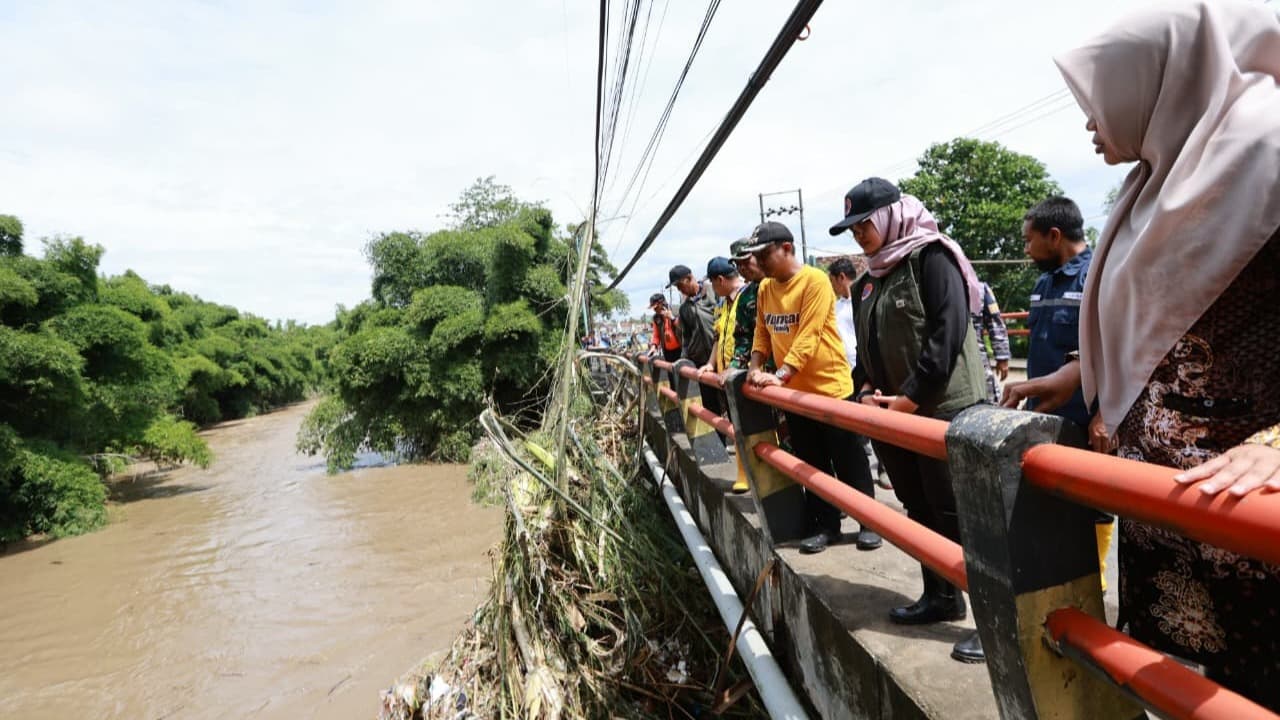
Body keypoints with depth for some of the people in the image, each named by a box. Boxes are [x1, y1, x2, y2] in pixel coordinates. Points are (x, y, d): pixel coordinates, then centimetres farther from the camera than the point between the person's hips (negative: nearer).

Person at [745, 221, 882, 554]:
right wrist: (755, 368, -7)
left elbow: (809, 335, -22)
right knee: (811, 464, 13)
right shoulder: (765, 289, 7)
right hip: (794, 392, 6)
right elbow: (762, 333, 9)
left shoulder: (814, 280, -15)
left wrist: (781, 375, -29)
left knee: (849, 462, 6)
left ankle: (869, 523, 20)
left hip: (831, 386, -6)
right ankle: (826, 526, 24)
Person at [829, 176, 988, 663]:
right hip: (892, 414, 9)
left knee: (957, 514, -5)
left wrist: (912, 396, -19)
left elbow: (948, 331, -19)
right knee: (920, 510, 17)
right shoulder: (869, 281, 16)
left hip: (944, 409, -8)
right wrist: (866, 390, 2)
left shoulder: (931, 256, -9)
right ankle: (941, 597, 32)